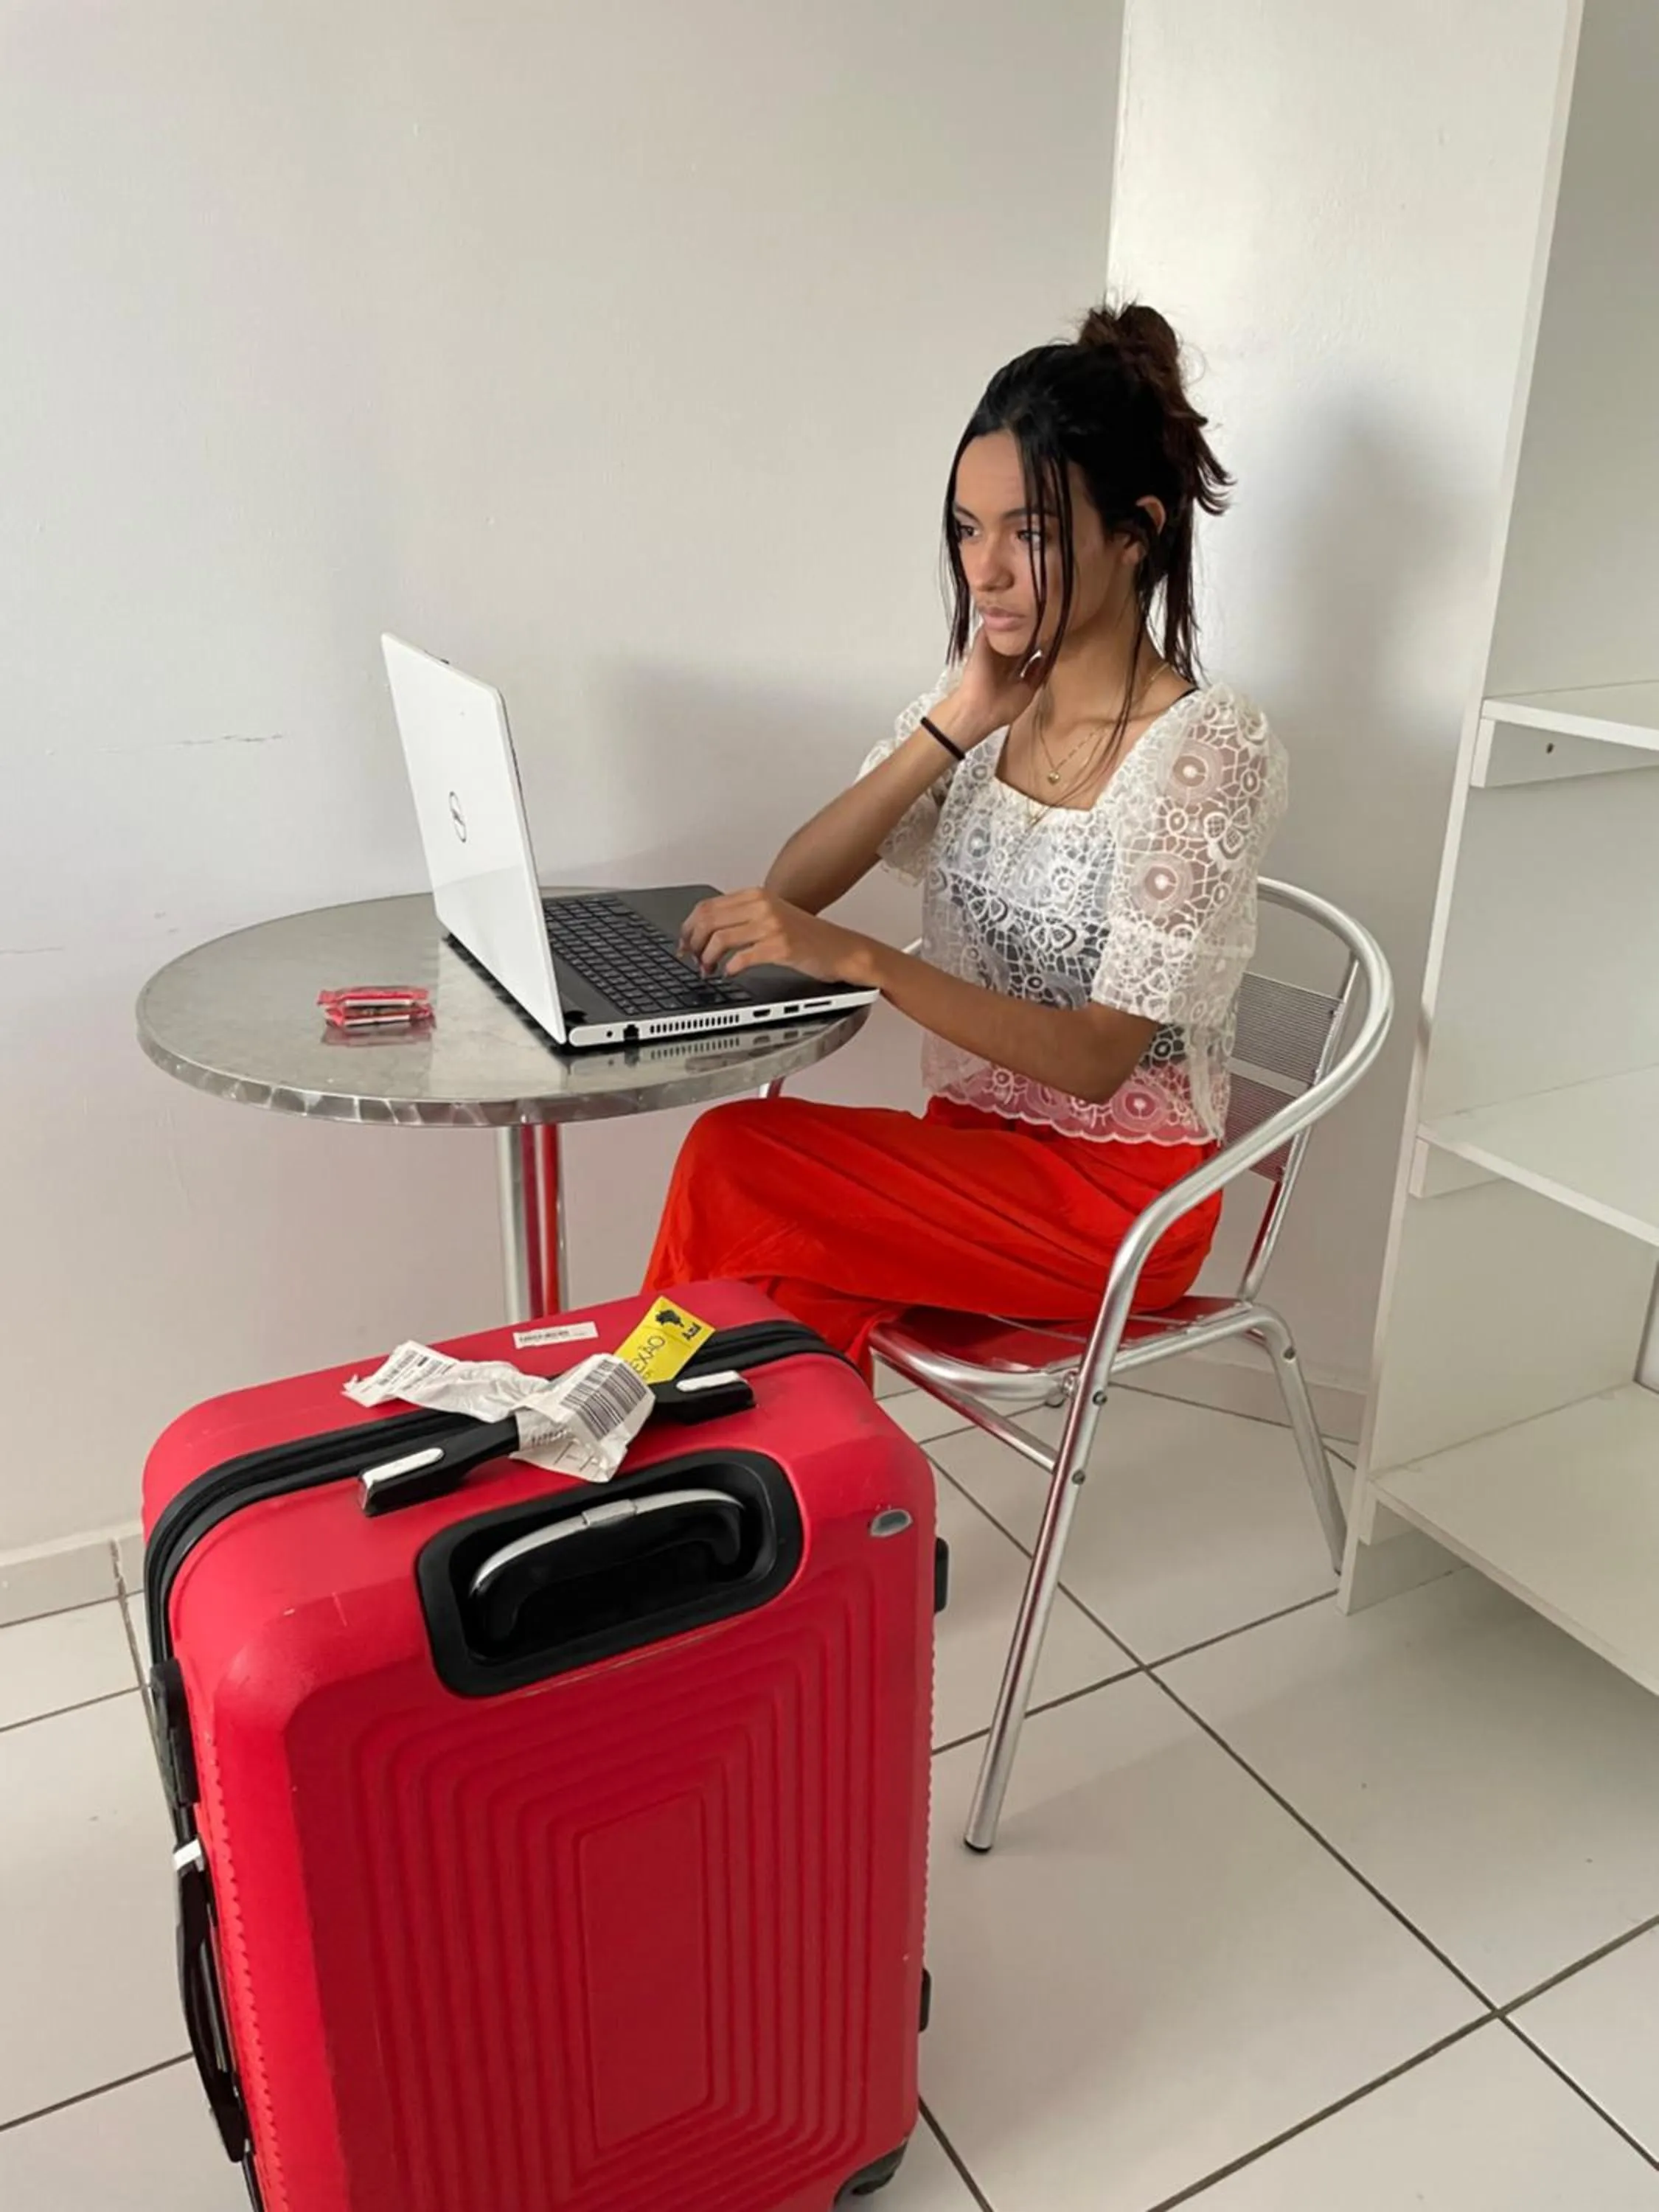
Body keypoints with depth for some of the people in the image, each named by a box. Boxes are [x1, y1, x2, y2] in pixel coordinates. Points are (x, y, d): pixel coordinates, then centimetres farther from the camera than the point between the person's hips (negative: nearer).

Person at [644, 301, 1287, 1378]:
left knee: (734, 1164, -21)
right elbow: (792, 889, -5)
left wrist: (861, 959, -33)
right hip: (976, 1146, 5)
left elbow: (1099, 1058, -22)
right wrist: (953, 721, -15)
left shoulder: (1210, 748, -16)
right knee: (792, 1282, -26)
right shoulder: (985, 706, 2)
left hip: (1117, 1193, -4)